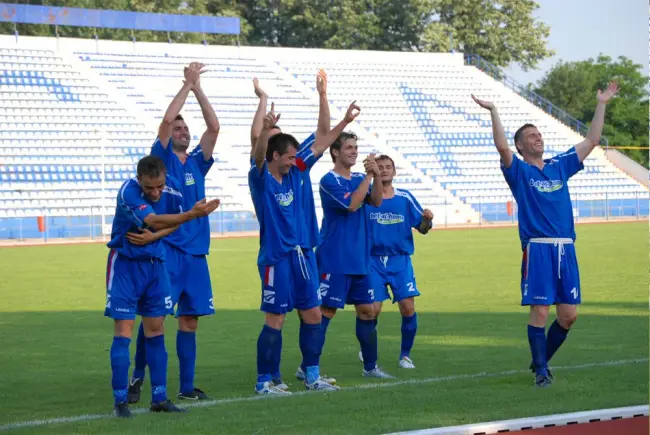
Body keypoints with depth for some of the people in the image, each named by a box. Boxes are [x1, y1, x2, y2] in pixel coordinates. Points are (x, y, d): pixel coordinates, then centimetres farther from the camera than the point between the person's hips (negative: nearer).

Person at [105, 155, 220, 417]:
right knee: (123, 331, -7)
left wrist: (153, 235, -15)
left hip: (155, 263, 5)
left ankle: (159, 398, 13)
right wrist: (192, 214, -50)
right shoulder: (128, 193, -25)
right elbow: (153, 221, -38)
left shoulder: (172, 189, -8)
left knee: (156, 330, 7)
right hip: (125, 264, -5)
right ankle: (120, 400, -3)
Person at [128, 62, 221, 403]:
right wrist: (187, 85, -5)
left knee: (190, 320, 6)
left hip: (196, 252, 5)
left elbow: (214, 126, 4)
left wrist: (198, 88, 3)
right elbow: (166, 120, -12)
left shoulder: (197, 162, 13)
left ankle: (187, 386, 11)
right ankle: (138, 377, 6)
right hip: (167, 249, -5)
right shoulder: (162, 158, 1)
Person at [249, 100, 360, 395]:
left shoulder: (294, 172, 8)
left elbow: (319, 146, 17)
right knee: (275, 320, -4)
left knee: (313, 315, 10)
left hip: (302, 254, 7)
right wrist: (266, 129, -49)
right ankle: (264, 381, 4)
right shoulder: (260, 178, -10)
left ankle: (312, 376, 20)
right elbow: (258, 154, -31)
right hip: (276, 257, -7)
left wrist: (345, 122, 18)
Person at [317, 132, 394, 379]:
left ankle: (370, 366, 19)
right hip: (334, 260, -7)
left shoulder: (359, 179, 13)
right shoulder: (329, 181, -10)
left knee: (367, 310, 9)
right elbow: (352, 204, -21)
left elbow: (376, 201, -1)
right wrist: (368, 176, -18)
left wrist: (376, 176, -15)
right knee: (326, 311, -8)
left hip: (359, 260, 7)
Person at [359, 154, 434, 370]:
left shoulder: (405, 198, 5)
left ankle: (405, 354, 10)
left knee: (408, 307, -9)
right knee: (373, 309, -7)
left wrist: (427, 220, -17)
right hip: (374, 261, -2)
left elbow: (422, 228, 8)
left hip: (401, 261, 2)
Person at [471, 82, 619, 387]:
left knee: (569, 314, 4)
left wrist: (601, 105, 17)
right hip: (537, 249, -5)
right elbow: (502, 146, -16)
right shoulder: (519, 171, 3)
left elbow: (591, 141, 18)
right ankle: (540, 370, 3)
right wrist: (493, 112, -20)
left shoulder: (560, 166, 16)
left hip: (566, 248, 5)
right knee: (539, 311, -6)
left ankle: (542, 359, 23)